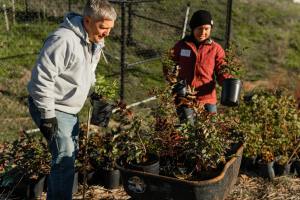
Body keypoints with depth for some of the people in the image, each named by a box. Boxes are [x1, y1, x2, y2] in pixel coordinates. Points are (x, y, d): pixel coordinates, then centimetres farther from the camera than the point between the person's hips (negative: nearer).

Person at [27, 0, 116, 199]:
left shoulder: (95, 41, 1)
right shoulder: (63, 40, -29)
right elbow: (42, 79, -27)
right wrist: (47, 114, -25)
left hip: (69, 108, 9)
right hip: (53, 108, -9)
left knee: (71, 153, 18)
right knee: (65, 157, -11)